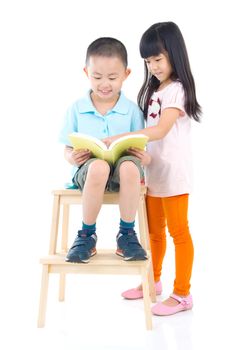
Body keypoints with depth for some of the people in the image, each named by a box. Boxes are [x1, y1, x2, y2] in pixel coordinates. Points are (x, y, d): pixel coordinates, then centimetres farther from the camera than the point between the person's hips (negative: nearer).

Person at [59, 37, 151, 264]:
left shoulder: (132, 110, 5)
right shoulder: (76, 109, 6)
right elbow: (68, 150, 9)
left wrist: (142, 157, -18)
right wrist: (72, 157, -15)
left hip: (122, 171, 0)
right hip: (87, 171, 0)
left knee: (129, 166, -37)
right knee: (98, 167, -38)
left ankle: (127, 234, -13)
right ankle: (87, 235, -13)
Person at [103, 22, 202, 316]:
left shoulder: (178, 89, -12)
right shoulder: (153, 89, 15)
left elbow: (160, 130, -24)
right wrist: (132, 148, -1)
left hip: (173, 172, -8)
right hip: (153, 170, 8)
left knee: (178, 231, 0)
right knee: (154, 230, 17)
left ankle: (182, 294, 10)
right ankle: (153, 281, 33)